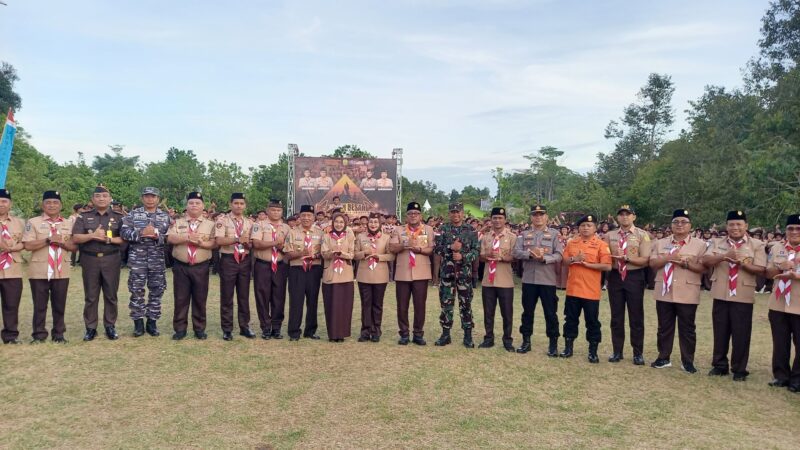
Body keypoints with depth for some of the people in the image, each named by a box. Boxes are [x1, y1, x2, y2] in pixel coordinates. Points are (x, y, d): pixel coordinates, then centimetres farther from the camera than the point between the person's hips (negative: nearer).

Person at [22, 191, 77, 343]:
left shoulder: (69, 224, 10)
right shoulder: (33, 222, 0)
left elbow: (74, 246, 6)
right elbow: (28, 245, -9)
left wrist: (61, 242, -11)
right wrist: (48, 240, -17)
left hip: (61, 271, 2)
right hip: (39, 271, -2)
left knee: (59, 305, 8)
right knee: (40, 305, 4)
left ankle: (58, 334, 17)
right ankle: (39, 335, 14)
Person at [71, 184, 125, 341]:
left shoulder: (118, 217, 6)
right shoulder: (84, 217, 7)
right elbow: (75, 238, -2)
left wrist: (108, 239, -14)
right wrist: (93, 235, -16)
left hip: (111, 260, 0)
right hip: (90, 260, 1)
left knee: (111, 295, 5)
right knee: (90, 296, 5)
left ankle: (110, 327, 14)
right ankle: (90, 328, 13)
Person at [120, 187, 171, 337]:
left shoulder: (165, 216, 7)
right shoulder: (133, 214, 3)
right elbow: (124, 232, -8)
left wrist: (157, 236, -18)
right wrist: (141, 232, -19)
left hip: (158, 260, 1)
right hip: (137, 259, -1)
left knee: (156, 291, 6)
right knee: (136, 291, 3)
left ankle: (152, 322, 17)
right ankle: (138, 323, 14)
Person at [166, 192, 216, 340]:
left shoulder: (210, 224, 5)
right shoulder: (178, 222, 8)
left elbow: (214, 243, -3)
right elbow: (170, 238, -7)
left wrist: (200, 243, -18)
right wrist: (188, 237, -17)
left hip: (201, 267, 0)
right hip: (181, 266, 1)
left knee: (200, 299, 5)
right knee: (181, 298, 5)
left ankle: (199, 328, 14)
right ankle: (180, 328, 14)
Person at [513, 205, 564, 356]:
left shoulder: (554, 234, 2)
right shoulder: (524, 235, 8)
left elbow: (559, 255, -7)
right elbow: (516, 252, -3)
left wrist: (544, 258, -23)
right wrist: (530, 254, -20)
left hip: (548, 280, -2)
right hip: (528, 279, 2)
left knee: (550, 313, 4)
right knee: (527, 311, 10)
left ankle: (553, 344, 14)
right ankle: (526, 341, 21)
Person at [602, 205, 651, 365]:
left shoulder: (642, 235, -3)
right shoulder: (609, 235, 6)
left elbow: (645, 260, -11)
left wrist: (626, 257, -20)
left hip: (635, 277, -3)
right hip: (615, 277, 3)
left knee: (636, 317, 5)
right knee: (616, 316, 9)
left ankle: (638, 353, 17)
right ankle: (617, 351, 20)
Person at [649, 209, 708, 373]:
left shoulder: (699, 244, 1)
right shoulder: (660, 243, 9)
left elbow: (704, 268, -5)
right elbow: (652, 263, 1)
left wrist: (685, 263, -17)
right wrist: (668, 258, -13)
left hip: (687, 294, -2)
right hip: (664, 292, 3)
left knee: (687, 329, 5)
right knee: (664, 327, 10)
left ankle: (687, 361, 15)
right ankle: (663, 358, 21)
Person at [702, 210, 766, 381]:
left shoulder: (757, 245, 2)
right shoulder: (717, 243, 8)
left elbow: (760, 270, -6)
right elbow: (705, 261, -7)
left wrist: (743, 263, -21)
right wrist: (724, 256, -21)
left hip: (743, 296, -2)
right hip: (720, 295, 2)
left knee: (741, 335, 3)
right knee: (720, 333, 10)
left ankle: (739, 370, 14)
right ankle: (719, 365, 21)